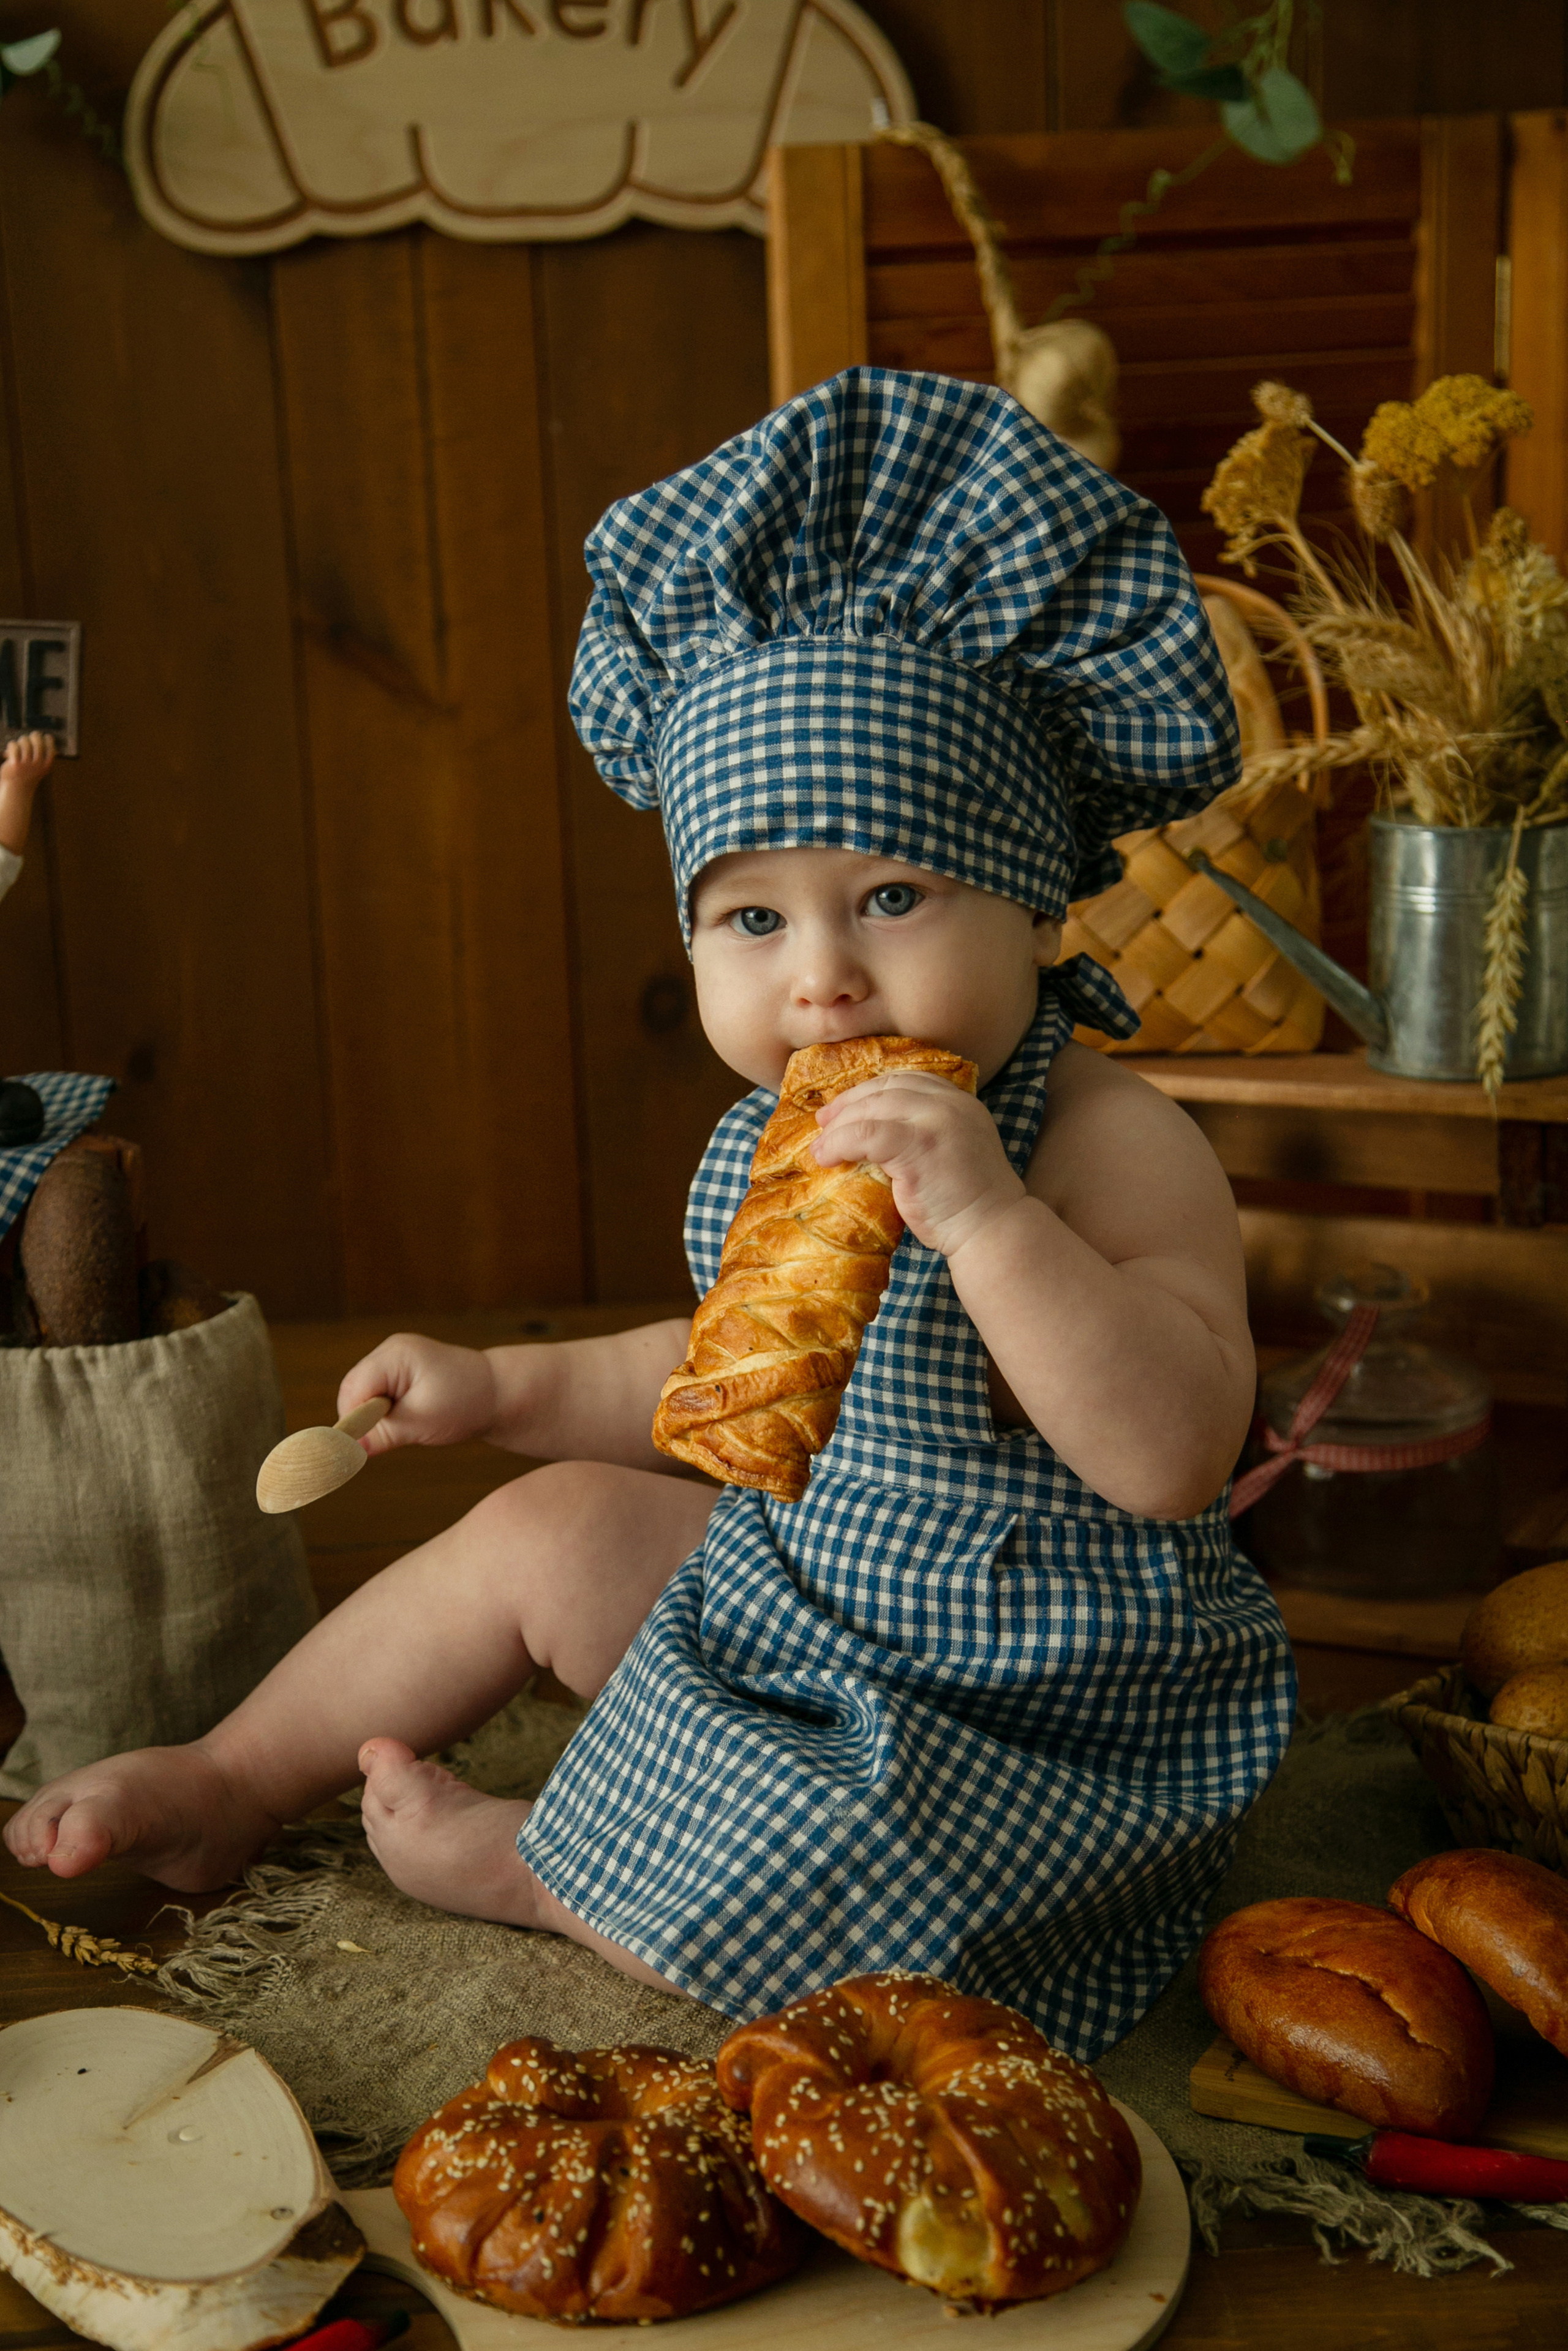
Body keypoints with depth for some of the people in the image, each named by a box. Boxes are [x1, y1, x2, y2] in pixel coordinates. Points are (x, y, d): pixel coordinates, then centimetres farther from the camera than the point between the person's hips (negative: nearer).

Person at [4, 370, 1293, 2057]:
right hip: (789, 1596, 8)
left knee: (798, 1914, -25)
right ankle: (227, 1788, 28)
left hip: (1026, 1720, -7)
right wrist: (509, 1387, 10)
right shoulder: (775, 1148, 0)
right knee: (546, 1530, 11)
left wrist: (986, 1219, -45)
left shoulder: (1114, 1149, -24)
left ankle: (513, 1865, 6)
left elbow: (1175, 1455, -35)